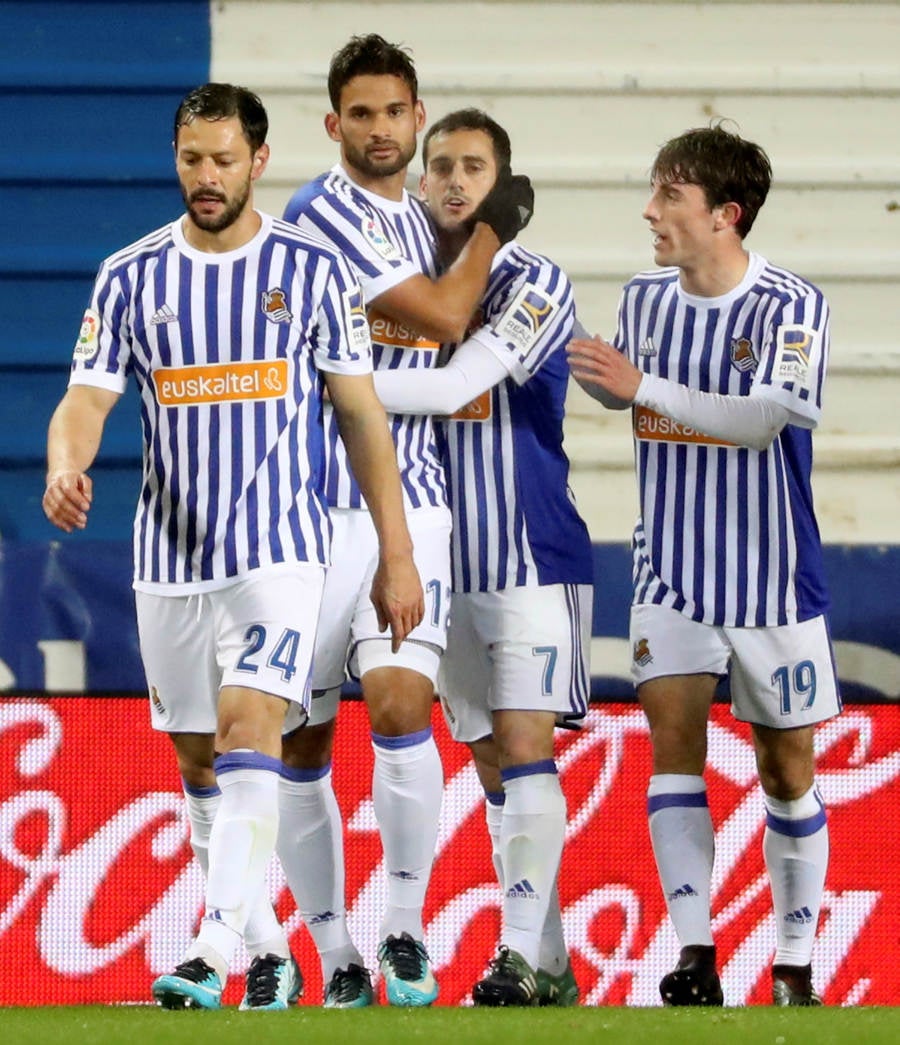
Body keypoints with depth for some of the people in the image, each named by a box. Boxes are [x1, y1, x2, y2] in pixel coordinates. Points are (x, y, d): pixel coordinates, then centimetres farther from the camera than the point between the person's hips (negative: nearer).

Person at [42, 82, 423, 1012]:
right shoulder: (130, 276, 5)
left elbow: (362, 415, 3)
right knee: (198, 760, 9)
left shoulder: (312, 270, 0)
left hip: (279, 550, -3)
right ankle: (263, 950, 23)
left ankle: (216, 949, -27)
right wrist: (65, 470, -26)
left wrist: (397, 556, 1)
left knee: (248, 730, -19)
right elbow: (86, 399, -1)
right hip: (168, 556, 4)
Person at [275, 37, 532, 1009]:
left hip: (408, 503, 4)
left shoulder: (418, 221, 16)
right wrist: (493, 226, 3)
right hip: (312, 510, -4)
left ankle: (404, 929, -5)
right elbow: (442, 317, -10)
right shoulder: (323, 214, -9)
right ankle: (335, 957, 12)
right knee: (300, 738, 0)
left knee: (400, 702, -17)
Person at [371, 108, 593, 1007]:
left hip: (532, 553, -6)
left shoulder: (533, 284, -9)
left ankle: (524, 956, -17)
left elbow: (454, 388, -22)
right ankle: (549, 969, 10)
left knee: (524, 746, -13)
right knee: (491, 762, 6)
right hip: (446, 558, 6)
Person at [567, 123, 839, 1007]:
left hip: (772, 577, -3)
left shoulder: (790, 305, -14)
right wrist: (579, 367, 4)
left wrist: (645, 386, -30)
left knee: (787, 768, 5)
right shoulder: (644, 296, 3)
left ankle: (795, 968, 18)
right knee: (673, 740, -12)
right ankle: (693, 956, -17)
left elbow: (767, 418, -27)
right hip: (671, 576, 3)